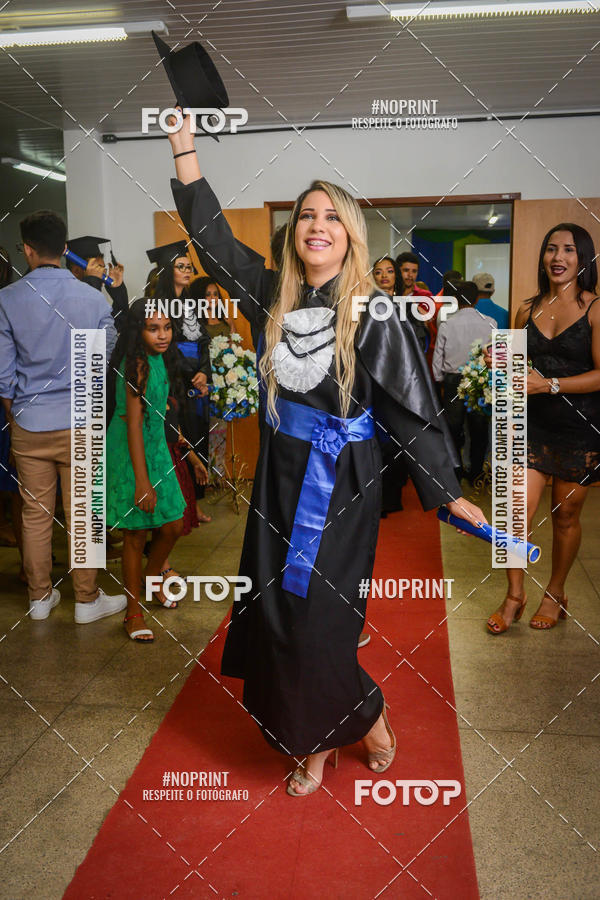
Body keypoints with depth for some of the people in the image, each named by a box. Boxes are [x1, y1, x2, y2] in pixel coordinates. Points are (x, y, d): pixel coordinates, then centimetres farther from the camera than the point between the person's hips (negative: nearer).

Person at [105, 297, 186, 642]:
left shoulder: (158, 359, 6)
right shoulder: (138, 364, -20)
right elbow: (134, 423, -23)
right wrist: (141, 480, -25)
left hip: (156, 445, 8)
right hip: (131, 450, -8)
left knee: (173, 525, 12)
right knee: (136, 534, 2)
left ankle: (152, 579, 40)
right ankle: (134, 612, 17)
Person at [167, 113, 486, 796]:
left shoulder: (373, 313, -9)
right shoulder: (273, 296, 4)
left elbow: (411, 407, -8)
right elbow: (212, 237, 9)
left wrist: (448, 491, -10)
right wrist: (184, 145, 7)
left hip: (341, 484, -5)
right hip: (279, 476, 5)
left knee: (316, 617, -2)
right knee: (276, 610, 9)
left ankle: (367, 717, 29)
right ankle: (313, 744, 29)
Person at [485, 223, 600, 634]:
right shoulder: (528, 310, 7)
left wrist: (549, 384, -23)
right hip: (534, 422, 3)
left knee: (566, 514, 9)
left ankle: (556, 593, 30)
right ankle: (515, 596, 13)